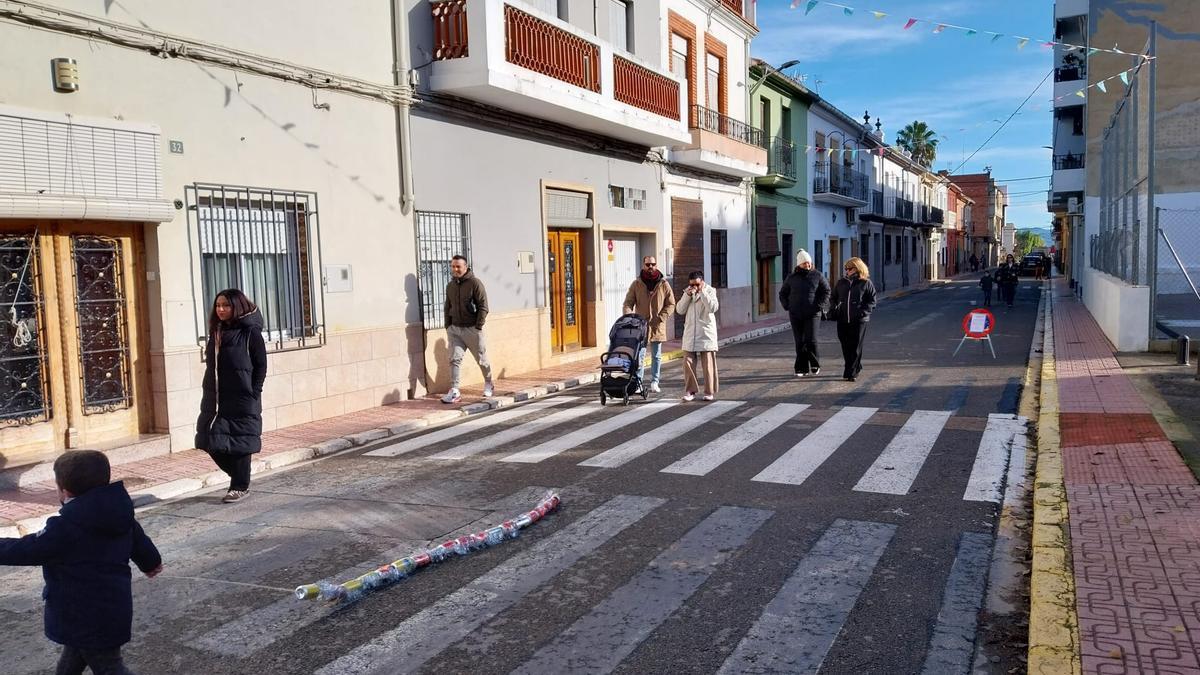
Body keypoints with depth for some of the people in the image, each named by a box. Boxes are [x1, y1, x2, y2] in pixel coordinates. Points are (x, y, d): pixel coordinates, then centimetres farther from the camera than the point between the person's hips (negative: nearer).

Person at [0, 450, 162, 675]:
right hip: (111, 608, 8)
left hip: (88, 616, -8)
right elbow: (140, 542, 14)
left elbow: (24, 550, -16)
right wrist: (151, 563, 34)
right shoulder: (118, 513, -1)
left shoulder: (65, 528, -25)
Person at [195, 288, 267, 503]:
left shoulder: (250, 333, -7)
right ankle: (239, 477, 24)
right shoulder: (216, 332, 12)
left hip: (241, 400, -6)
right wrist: (208, 393, 9)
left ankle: (240, 486, 15)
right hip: (215, 399, 6)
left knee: (239, 443, 2)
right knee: (211, 442, 6)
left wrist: (253, 394, -12)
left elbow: (261, 365, -7)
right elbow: (210, 366, 15)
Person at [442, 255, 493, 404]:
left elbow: (483, 306, -12)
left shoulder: (475, 283, -9)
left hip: (472, 329, -5)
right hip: (455, 329, 5)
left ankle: (488, 384, 30)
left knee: (482, 359, 8)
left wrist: (478, 326, -16)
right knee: (455, 359, -5)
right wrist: (448, 326, 10)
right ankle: (454, 391, -7)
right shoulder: (450, 286, 10)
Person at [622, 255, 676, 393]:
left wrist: (661, 318, -10)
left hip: (657, 326, 1)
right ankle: (638, 381, 6)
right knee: (639, 355, 0)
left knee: (656, 356, 9)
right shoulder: (636, 284, 1)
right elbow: (627, 303, 0)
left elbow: (671, 304, 3)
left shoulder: (663, 284, 1)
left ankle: (654, 382, 17)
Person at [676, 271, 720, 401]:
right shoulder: (687, 292, 9)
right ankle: (690, 391, 9)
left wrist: (702, 292, -19)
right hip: (690, 335, 3)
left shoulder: (710, 291, -2)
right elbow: (680, 310, 1)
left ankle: (709, 392, 8)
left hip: (706, 334, -3)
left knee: (708, 364, 0)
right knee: (688, 363, 0)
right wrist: (687, 295, -11)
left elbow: (713, 308, -17)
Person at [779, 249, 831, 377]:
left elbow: (826, 291, 7)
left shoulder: (817, 276, 3)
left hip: (812, 314, -2)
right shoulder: (791, 278, 7)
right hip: (796, 315, 2)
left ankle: (815, 365, 8)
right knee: (799, 342, 4)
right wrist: (788, 306, 4)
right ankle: (802, 368, 10)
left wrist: (820, 306, -4)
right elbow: (782, 294, 17)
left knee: (811, 340, -11)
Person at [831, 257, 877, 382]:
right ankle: (856, 367, 29)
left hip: (859, 320, -5)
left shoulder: (866, 283, 0)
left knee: (855, 347, -3)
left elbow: (871, 301, 1)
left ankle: (851, 373, -1)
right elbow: (834, 297, 21)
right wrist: (834, 309, 4)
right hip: (842, 320, 5)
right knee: (845, 346, 10)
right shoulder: (841, 282, 12)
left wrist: (863, 312, -14)